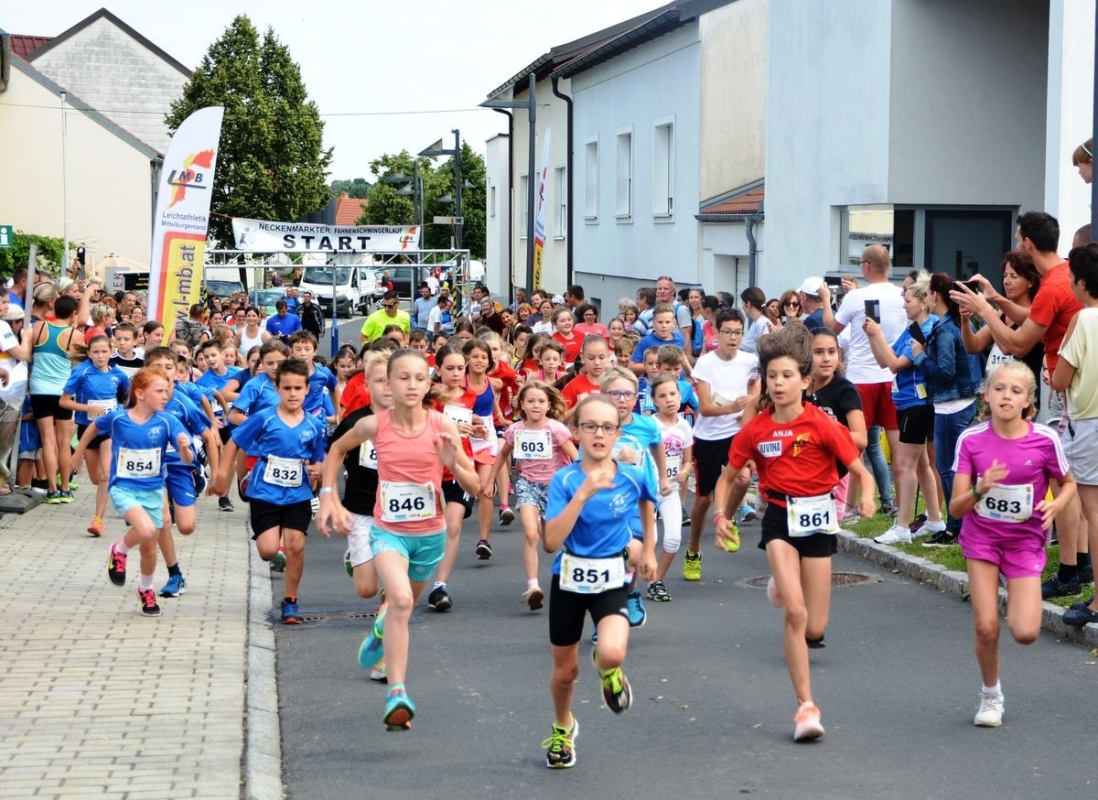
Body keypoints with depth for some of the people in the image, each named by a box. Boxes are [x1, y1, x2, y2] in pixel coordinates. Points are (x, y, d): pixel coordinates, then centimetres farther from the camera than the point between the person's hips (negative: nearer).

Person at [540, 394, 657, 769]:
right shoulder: (565, 480, -15)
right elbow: (551, 542, -26)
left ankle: (608, 669, 12)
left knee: (612, 653, -28)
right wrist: (584, 493, -32)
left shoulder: (634, 477, -9)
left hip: (611, 582, 0)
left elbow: (646, 502, 17)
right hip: (569, 581, 0)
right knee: (565, 669, 14)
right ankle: (562, 727, 46)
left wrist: (649, 549, 19)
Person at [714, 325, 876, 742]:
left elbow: (861, 472, -10)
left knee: (814, 629, 3)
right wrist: (720, 512, -8)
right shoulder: (755, 430, -3)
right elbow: (727, 477, 9)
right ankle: (806, 706, -10)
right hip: (780, 519, 0)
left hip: (817, 520, 0)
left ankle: (783, 588, 41)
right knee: (795, 612, -19)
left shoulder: (822, 425, -10)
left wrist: (866, 497, -31)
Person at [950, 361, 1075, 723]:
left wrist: (1056, 504, -17)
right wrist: (981, 489, -32)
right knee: (986, 627, -7)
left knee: (1025, 633, -13)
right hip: (982, 538, 0)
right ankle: (991, 695, 20)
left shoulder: (1044, 440, -15)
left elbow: (1068, 483, 5)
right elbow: (955, 507, -12)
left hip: (1025, 541, 0)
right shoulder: (971, 441, -13)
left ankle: (1016, 604, 25)